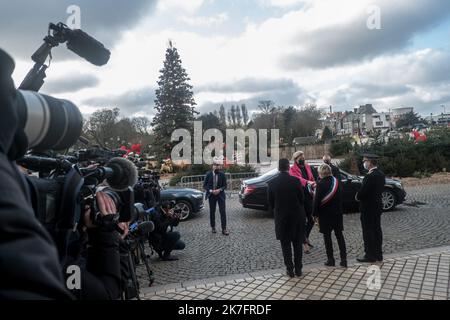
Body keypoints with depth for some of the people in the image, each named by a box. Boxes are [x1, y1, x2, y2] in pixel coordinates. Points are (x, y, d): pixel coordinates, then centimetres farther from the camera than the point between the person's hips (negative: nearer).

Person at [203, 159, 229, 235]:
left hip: (220, 194, -1)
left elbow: (225, 185, 0)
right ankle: (213, 227, 23)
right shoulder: (209, 174, -4)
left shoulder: (222, 174, -5)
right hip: (211, 195, 1)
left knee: (222, 211, -6)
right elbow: (204, 185, -1)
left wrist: (219, 190, -18)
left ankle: (224, 229, -1)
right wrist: (211, 191, -16)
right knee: (212, 212, 9)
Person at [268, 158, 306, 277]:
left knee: (286, 245, 11)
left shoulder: (272, 183, -9)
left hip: (281, 217, 0)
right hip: (297, 216, 0)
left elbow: (270, 202, -1)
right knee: (297, 244, 14)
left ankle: (290, 269, 15)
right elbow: (302, 198, -3)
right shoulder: (296, 181, -12)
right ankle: (298, 269, 20)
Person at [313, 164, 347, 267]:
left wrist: (315, 214, -6)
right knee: (339, 235, 10)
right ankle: (343, 259, 11)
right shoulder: (336, 181, 3)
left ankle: (330, 260, 9)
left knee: (327, 236, 4)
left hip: (325, 214, -5)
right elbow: (340, 197, 11)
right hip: (337, 212, 5)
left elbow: (317, 200, -15)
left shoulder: (321, 184, -15)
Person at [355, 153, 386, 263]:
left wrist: (357, 197, -2)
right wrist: (359, 195, 9)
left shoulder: (370, 177, -24)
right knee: (377, 230, 16)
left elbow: (362, 191, -24)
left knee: (368, 232, 1)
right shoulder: (381, 174, 6)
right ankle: (378, 254, 26)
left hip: (368, 208, -9)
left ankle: (370, 256, 10)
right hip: (377, 206, 9)